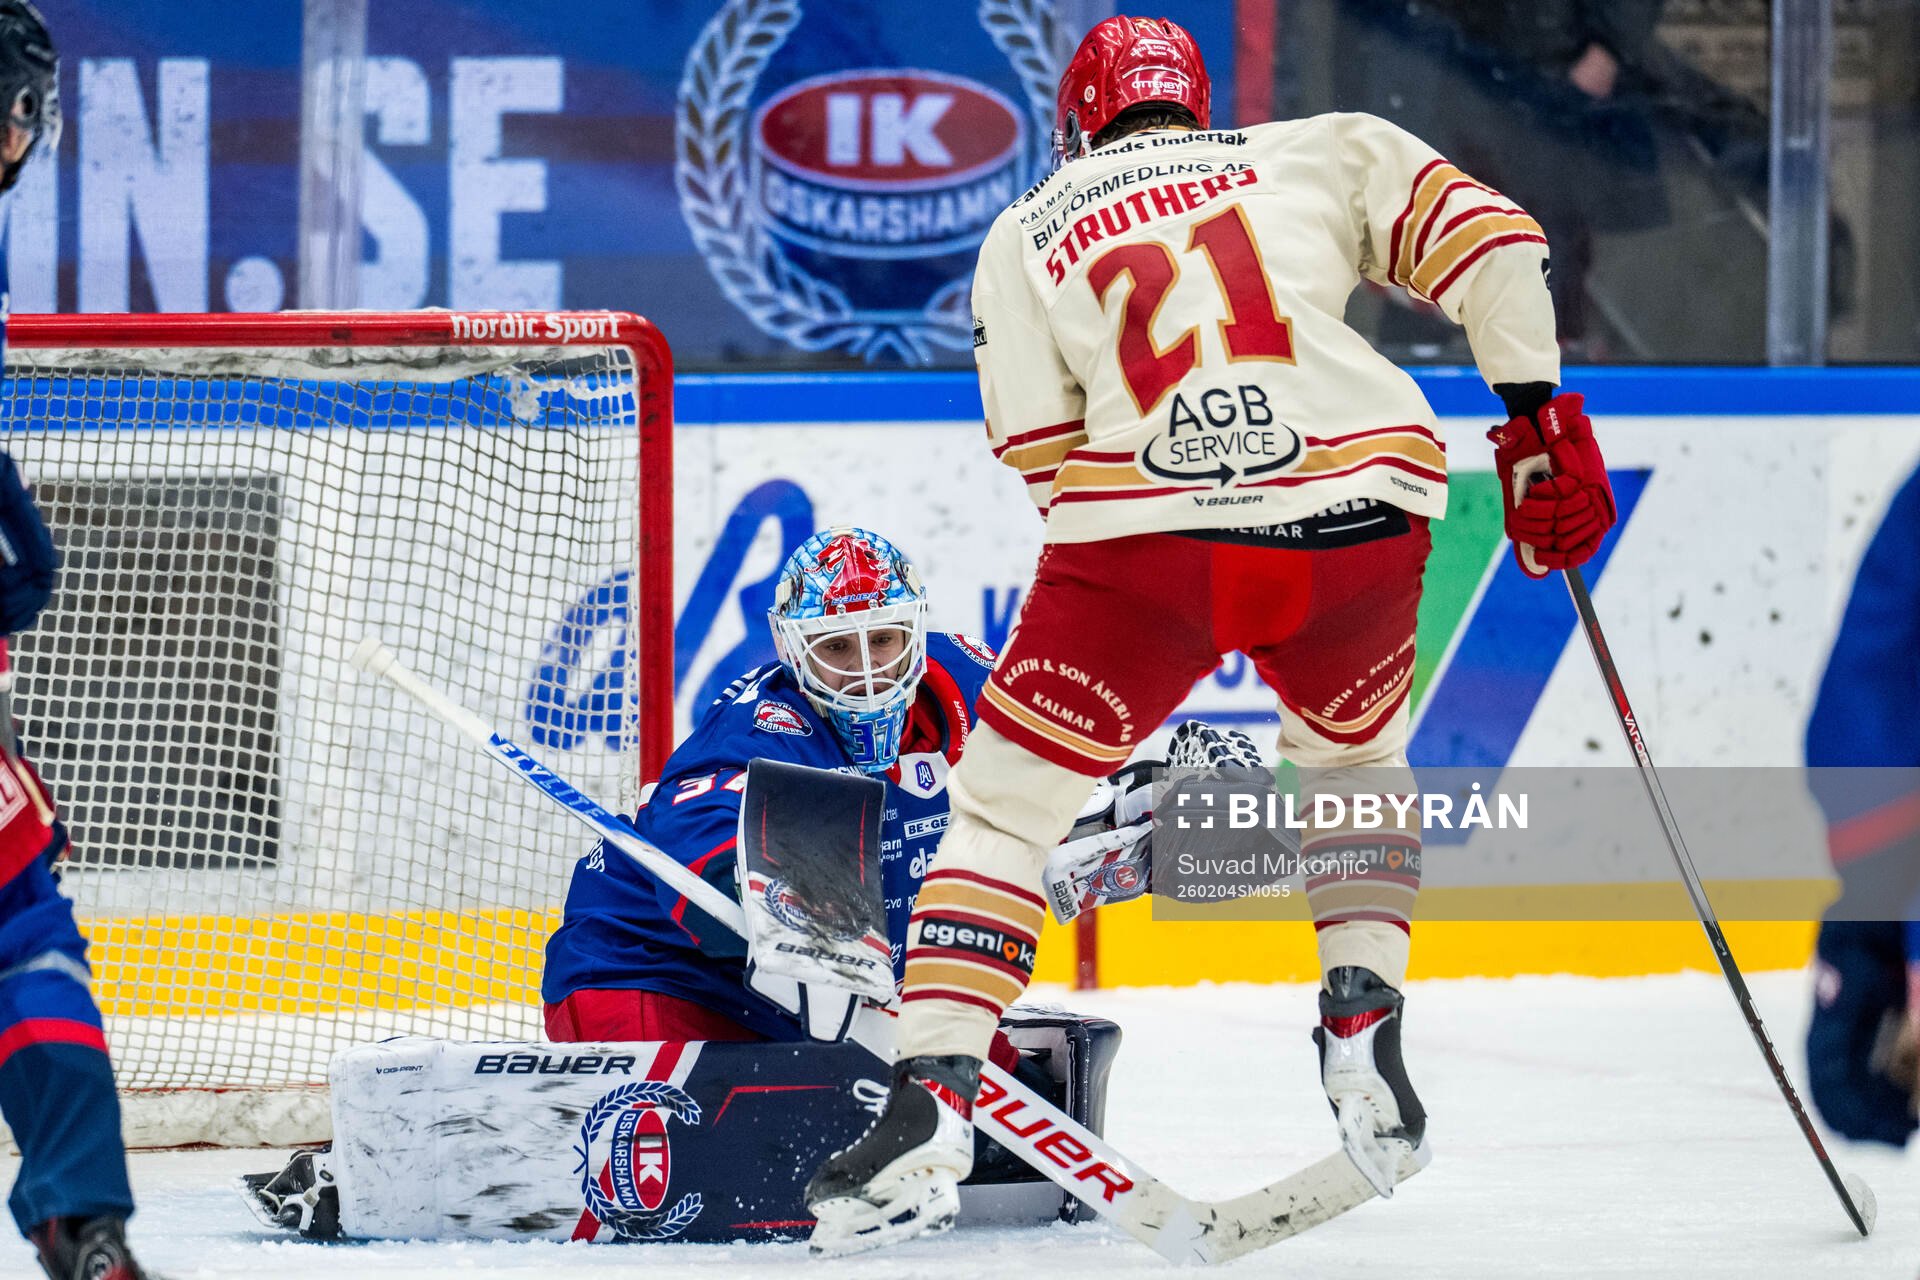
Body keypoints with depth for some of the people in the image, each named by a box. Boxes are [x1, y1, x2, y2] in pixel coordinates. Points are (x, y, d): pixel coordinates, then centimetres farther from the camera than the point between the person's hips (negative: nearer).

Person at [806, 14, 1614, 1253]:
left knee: (1006, 799, 8)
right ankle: (1364, 1023, 15)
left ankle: (931, 1107, -6)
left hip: (1147, 525, -2)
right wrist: (1541, 420, 8)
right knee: (1353, 758, 31)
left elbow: (1043, 453, 12)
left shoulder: (1025, 236, 20)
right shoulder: (1320, 152, 20)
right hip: (1362, 516, 2)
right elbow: (1485, 236, 7)